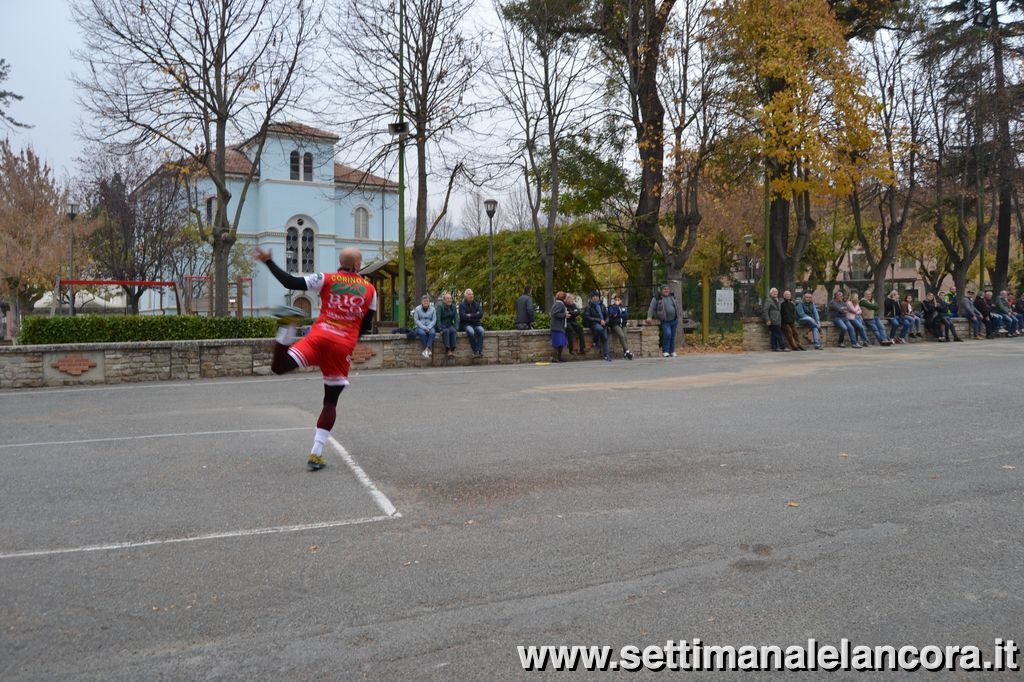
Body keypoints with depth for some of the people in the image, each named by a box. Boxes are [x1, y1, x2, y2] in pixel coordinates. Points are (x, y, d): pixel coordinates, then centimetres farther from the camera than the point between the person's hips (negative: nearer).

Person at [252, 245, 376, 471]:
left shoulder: (326, 279, 5)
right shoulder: (370, 290, 10)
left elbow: (291, 283, -4)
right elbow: (365, 327, 14)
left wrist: (268, 261, 4)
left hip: (319, 338, -1)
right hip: (343, 347, 1)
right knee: (331, 402, 10)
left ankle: (289, 323, -24)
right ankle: (316, 454, 5)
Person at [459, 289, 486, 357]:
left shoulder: (476, 304, 10)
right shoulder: (462, 305, 0)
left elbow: (481, 314, -5)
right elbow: (463, 316, -15)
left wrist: (471, 315, -11)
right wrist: (475, 316, -9)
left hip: (476, 324, 3)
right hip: (466, 324, -3)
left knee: (481, 331, -30)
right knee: (471, 332, -36)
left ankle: (480, 351, -35)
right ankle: (476, 351, -30)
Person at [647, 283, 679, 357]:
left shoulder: (672, 297, 13)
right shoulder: (657, 298, -2)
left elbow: (677, 307, 23)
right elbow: (651, 308, -3)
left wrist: (678, 317, 21)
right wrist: (649, 317, -15)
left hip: (674, 320, 5)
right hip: (665, 321, -5)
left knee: (672, 336, 7)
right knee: (667, 334, -21)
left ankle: (672, 351, 17)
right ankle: (665, 351, -11)